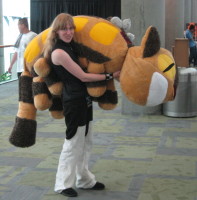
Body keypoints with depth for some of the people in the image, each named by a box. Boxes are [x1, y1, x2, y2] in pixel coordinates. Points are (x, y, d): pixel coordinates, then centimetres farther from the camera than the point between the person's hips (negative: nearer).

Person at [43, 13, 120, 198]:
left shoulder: (70, 46, 8)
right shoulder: (59, 52, -18)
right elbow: (83, 77, -16)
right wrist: (110, 76, -12)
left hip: (84, 99, 9)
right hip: (74, 101, -9)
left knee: (86, 142, 16)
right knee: (73, 144, -1)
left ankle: (84, 180, 28)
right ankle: (63, 185, 12)